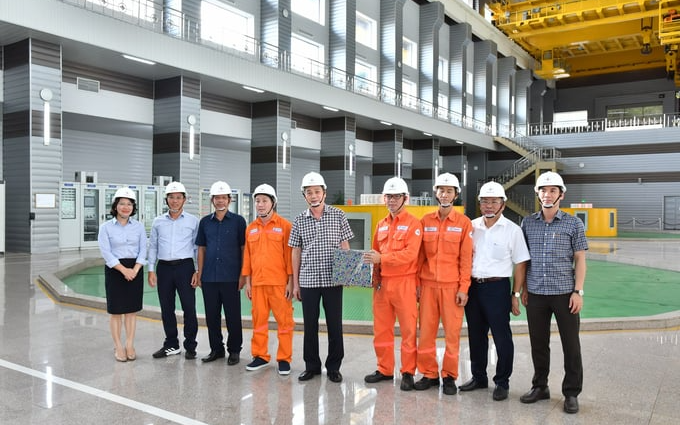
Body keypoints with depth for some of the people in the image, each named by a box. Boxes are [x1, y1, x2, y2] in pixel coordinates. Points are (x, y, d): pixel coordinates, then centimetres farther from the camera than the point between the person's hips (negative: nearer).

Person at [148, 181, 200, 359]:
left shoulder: (193, 221, 2)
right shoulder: (158, 222, 9)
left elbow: (198, 247, 1)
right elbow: (152, 246, 11)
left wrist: (197, 271, -5)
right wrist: (151, 270, 4)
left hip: (185, 266, -3)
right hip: (164, 268, 3)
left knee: (189, 308, -2)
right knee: (166, 309, 10)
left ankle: (190, 346, 11)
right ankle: (171, 345, 24)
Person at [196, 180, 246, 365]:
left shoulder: (238, 221, 0)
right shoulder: (205, 222, 9)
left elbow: (244, 248, 0)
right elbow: (201, 249, 12)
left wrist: (242, 275, -4)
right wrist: (199, 274, 6)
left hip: (231, 278, -3)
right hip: (209, 278, 3)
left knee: (233, 316, 4)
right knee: (211, 315, 10)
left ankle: (234, 350, 17)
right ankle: (216, 349, 24)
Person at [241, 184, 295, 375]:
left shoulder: (284, 225, -3)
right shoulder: (250, 228, 11)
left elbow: (290, 255, -5)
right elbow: (247, 256, 13)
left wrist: (291, 282, -8)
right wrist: (247, 281, 9)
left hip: (279, 282, -4)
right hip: (257, 282, 4)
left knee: (284, 320, 2)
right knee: (259, 320, 10)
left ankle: (284, 358, 12)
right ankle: (260, 356, 23)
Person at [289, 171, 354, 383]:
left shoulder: (338, 216, 1)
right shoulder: (299, 220, 6)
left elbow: (345, 247, 4)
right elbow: (296, 252, 9)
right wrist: (295, 283, 7)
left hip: (333, 280, -1)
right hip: (308, 281, 2)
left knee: (334, 325, 5)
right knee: (310, 325, 8)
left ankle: (333, 367, 19)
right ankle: (311, 366, 23)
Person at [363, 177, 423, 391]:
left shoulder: (413, 223, -5)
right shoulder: (381, 225, 15)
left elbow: (410, 253, -17)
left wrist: (382, 258, -24)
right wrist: (372, 266, 2)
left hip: (404, 283, -6)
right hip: (382, 283, 6)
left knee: (408, 329, 2)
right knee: (381, 329, 11)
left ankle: (408, 372, 13)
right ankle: (385, 369, 24)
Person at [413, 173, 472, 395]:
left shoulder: (464, 223, 1)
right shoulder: (426, 221, 8)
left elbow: (466, 258, -2)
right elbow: (420, 255, 10)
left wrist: (463, 288, -6)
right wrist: (416, 282, 5)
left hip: (452, 285, -2)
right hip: (428, 284, 3)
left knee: (452, 332, 3)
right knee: (426, 331, 5)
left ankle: (449, 377, 16)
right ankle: (429, 374, 19)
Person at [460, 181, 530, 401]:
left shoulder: (512, 230, -3)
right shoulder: (471, 227, 8)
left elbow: (520, 264, -3)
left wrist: (515, 295, -7)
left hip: (497, 288, -4)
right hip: (472, 286, 4)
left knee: (502, 337, 2)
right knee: (476, 335, 14)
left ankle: (502, 382, 17)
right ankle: (479, 377, 29)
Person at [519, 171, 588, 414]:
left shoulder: (573, 224, -1)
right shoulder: (528, 223, 6)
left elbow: (580, 259, -1)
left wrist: (578, 291, -8)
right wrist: (523, 288, 7)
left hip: (564, 293, -2)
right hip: (536, 294, 2)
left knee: (571, 345, 4)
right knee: (538, 343, 11)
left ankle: (571, 393, 18)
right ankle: (540, 387, 26)